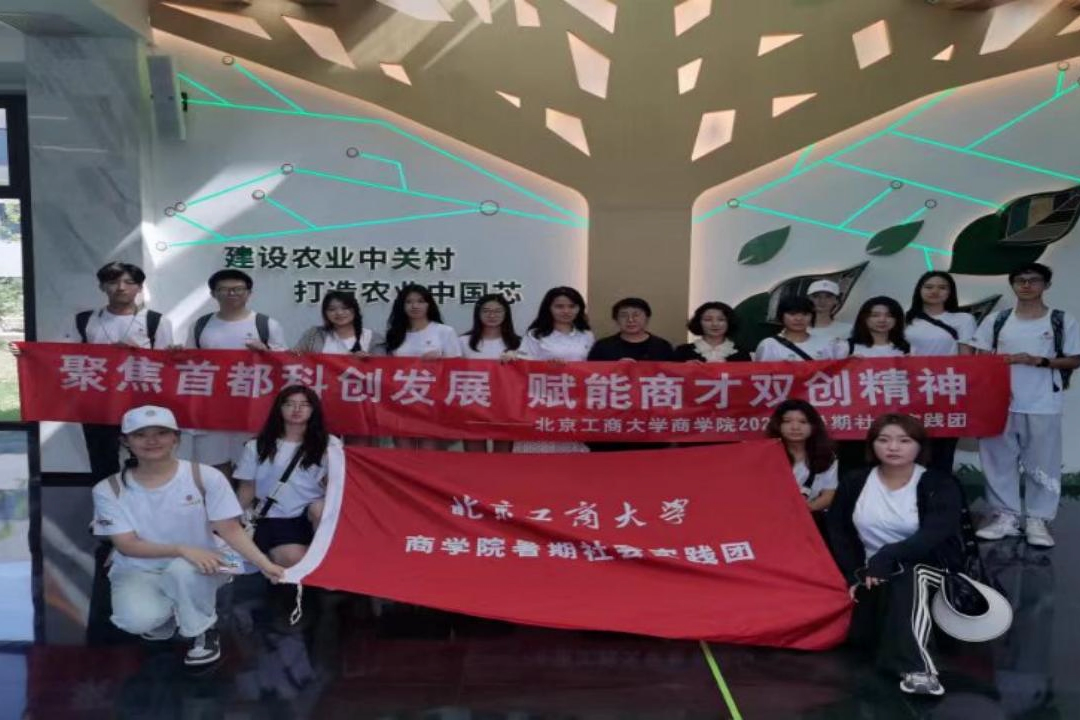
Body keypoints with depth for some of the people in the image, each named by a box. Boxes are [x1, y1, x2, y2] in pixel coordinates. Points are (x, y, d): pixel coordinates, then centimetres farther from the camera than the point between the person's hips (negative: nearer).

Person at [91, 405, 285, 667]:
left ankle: (202, 632, -6)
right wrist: (182, 549, -29)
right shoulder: (109, 489, -8)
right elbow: (127, 545, -13)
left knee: (184, 568, -36)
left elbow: (231, 530, -12)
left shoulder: (205, 477, -12)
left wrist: (265, 565, -28)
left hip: (197, 569, -1)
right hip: (138, 572, 1)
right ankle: (166, 618, 9)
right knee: (138, 620, -31)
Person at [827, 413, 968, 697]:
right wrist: (855, 575, -7)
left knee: (904, 573, -38)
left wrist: (887, 556, -37)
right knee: (861, 636, -14)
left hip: (933, 566, -4)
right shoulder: (854, 483, 1)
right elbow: (838, 532, 6)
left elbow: (934, 535, -24)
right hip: (876, 572, 4)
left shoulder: (939, 484, -9)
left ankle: (916, 666, -43)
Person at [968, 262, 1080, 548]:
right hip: (1000, 402, 2)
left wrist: (1038, 361, -13)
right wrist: (1000, 361, -11)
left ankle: (1038, 520, 12)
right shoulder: (996, 320, 8)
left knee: (1042, 463, 3)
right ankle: (1005, 516, 15)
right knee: (999, 460, 5)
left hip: (1043, 406, -2)